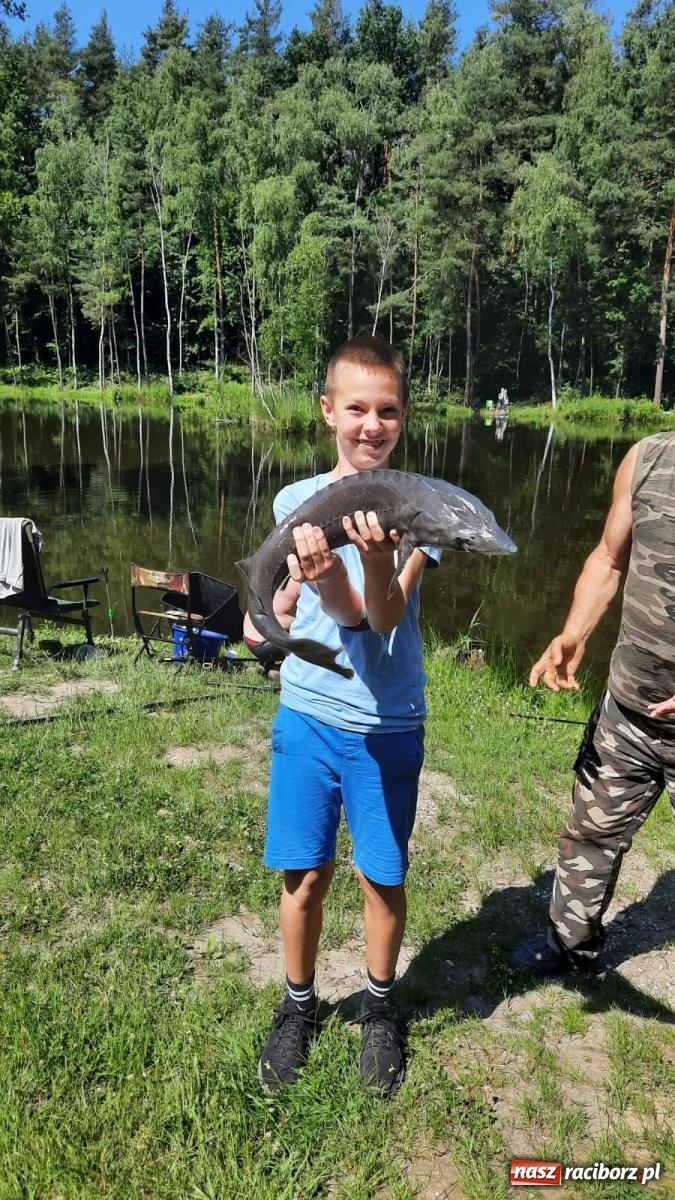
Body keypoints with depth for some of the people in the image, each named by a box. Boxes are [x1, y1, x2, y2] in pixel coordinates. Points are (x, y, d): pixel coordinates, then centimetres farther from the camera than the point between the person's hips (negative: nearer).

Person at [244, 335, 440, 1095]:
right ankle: (298, 1004, 38)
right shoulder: (295, 500, -1)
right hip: (307, 717, 1)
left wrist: (375, 556, -37)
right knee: (305, 875, 12)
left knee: (382, 877, 12)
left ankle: (378, 1005, 39)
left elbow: (384, 616, -17)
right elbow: (343, 614, -10)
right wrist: (317, 581, -32)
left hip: (389, 726, -1)